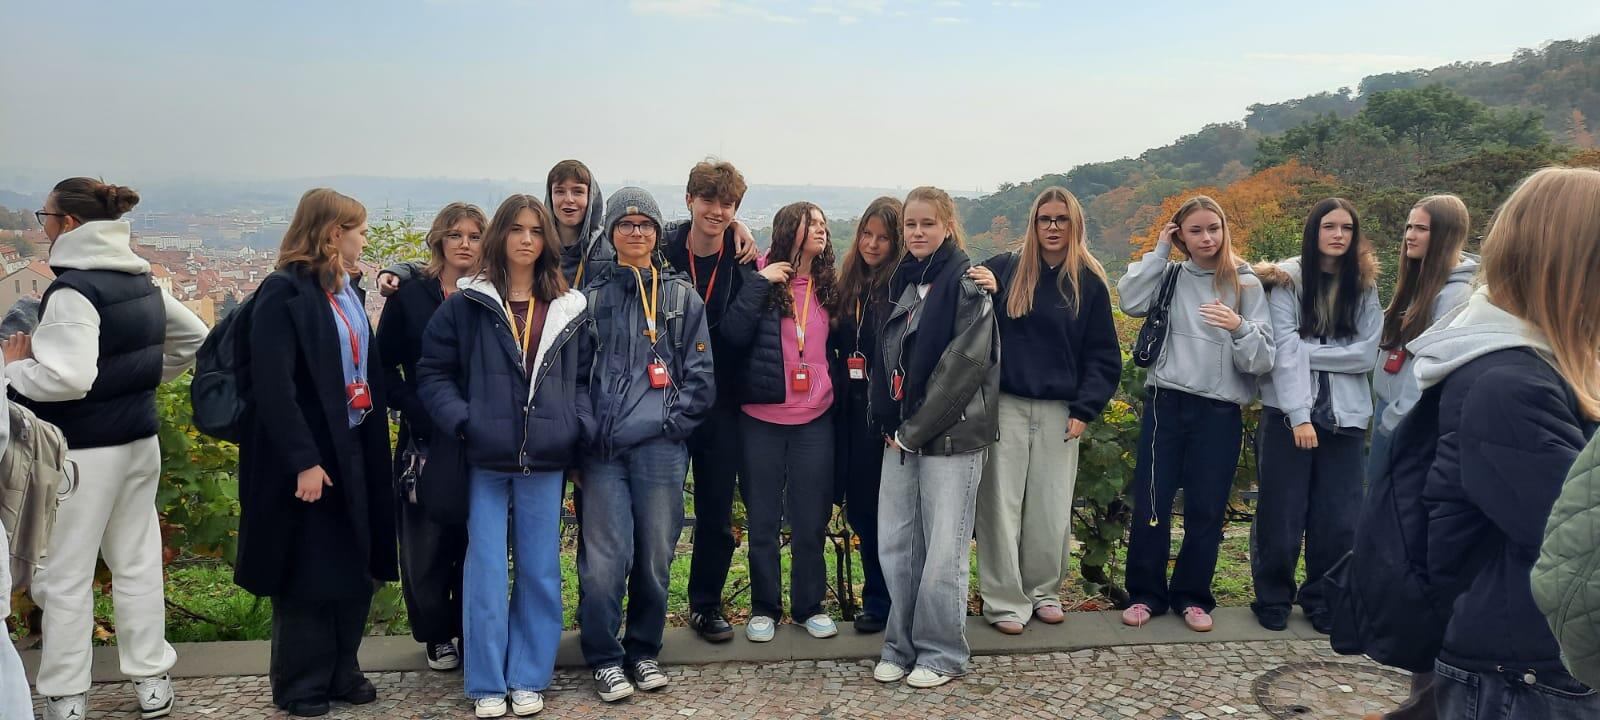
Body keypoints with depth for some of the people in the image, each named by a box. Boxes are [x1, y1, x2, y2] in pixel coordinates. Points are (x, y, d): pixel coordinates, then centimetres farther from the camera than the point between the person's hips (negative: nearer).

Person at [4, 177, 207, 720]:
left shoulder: (73, 289, -18)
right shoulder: (141, 281, 7)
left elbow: (68, 377, -26)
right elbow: (193, 335, 20)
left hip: (84, 451, -8)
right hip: (140, 441, 8)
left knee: (65, 577, 5)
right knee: (138, 563, 14)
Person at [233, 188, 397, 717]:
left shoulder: (349, 291, 11)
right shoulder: (283, 293, -13)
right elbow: (273, 386, -18)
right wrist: (303, 461, -21)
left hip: (353, 449, 7)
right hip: (309, 456, -7)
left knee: (355, 566, 12)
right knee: (307, 572, 5)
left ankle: (341, 670, 27)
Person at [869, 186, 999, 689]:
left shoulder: (966, 284, -7)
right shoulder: (903, 283, 14)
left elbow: (966, 363, -15)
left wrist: (915, 430, -13)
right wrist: (888, 423, 4)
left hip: (951, 435, -6)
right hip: (901, 435, 6)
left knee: (942, 551, 0)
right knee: (895, 545, 8)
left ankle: (941, 653, 14)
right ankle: (901, 646, 21)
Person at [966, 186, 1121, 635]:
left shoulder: (1090, 282, 5)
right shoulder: (1004, 268, 2)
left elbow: (1103, 356, 6)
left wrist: (1085, 409, -4)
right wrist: (983, 293, -23)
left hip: (1059, 411, 1)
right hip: (1006, 405, -1)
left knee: (1051, 509, 8)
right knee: (1002, 505, 2)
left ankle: (1045, 590, 26)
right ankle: (1004, 600, 12)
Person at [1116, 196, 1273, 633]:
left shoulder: (1245, 284, 2)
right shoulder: (1170, 277, 8)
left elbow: (1263, 357, -3)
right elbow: (1131, 301, -10)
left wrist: (1238, 327, -23)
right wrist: (1160, 251, -3)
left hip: (1220, 411, -1)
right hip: (1165, 403, 1)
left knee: (1206, 509, 5)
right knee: (1150, 503, 2)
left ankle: (1192, 596, 22)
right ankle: (1146, 594, 16)